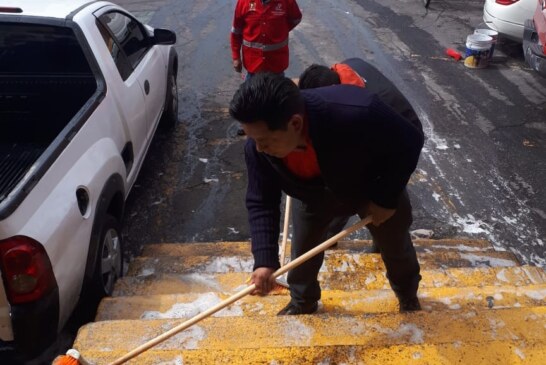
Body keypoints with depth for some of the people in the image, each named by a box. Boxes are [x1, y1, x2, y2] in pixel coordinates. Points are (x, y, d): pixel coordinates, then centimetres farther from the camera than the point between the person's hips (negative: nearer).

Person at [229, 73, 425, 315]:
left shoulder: (356, 114, -49)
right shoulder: (258, 146, -34)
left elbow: (410, 142, -30)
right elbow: (261, 203, -23)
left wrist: (386, 199, -26)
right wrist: (265, 261, -34)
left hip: (376, 186, -1)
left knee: (396, 245, 20)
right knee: (302, 252, 12)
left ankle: (408, 295, 53)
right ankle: (302, 303, 44)